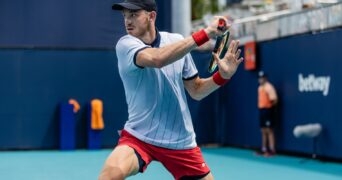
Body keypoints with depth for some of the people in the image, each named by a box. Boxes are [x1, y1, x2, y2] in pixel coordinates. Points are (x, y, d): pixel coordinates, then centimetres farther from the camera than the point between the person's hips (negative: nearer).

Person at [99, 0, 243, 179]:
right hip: (138, 136, -4)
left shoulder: (177, 41, 3)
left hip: (180, 141, 5)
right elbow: (157, 59, -33)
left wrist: (222, 75, -9)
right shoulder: (125, 45, -11)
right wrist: (205, 33, -31)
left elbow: (196, 90, 10)